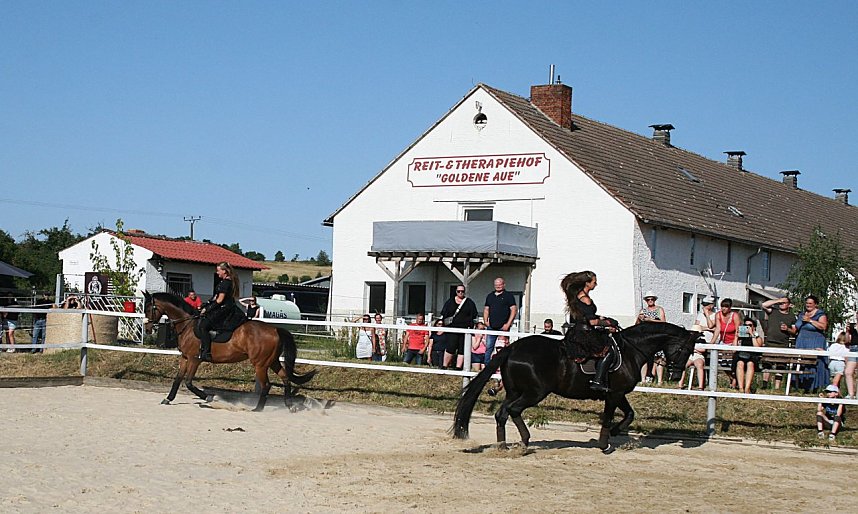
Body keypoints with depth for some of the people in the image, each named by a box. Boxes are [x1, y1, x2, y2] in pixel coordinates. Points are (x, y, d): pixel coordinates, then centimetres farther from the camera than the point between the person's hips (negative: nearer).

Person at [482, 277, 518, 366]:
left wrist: (508, 324, -13)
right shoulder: (490, 296, 16)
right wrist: (485, 320, 4)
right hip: (491, 327, 5)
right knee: (488, 347, 4)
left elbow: (514, 310, -6)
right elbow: (486, 309, 21)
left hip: (503, 327, -5)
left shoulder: (508, 296, 0)